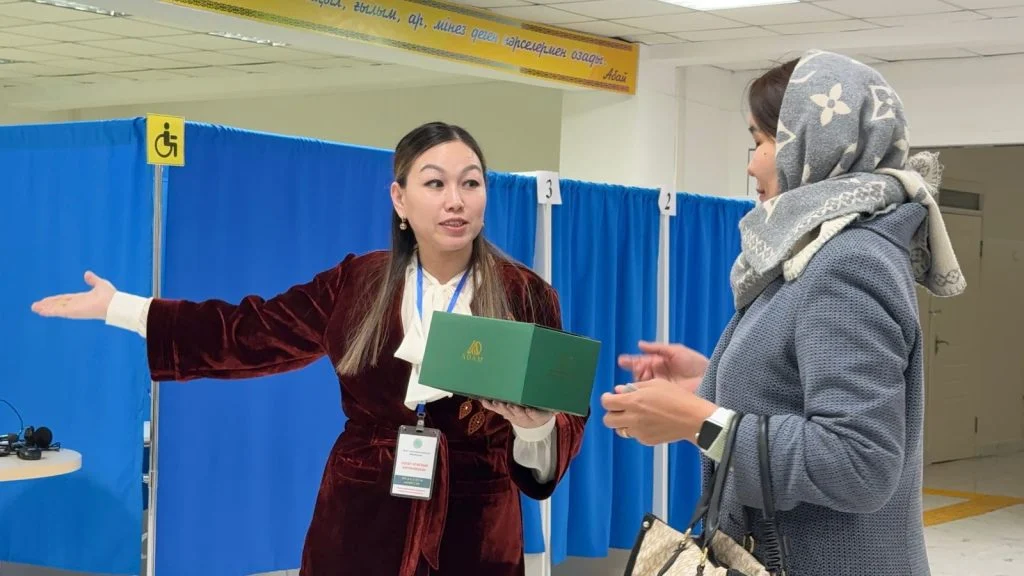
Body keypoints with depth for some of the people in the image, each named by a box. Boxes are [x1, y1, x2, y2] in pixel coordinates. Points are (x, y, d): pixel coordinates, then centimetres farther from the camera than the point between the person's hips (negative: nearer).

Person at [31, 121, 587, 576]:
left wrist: (534, 424, -26)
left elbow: (564, 422, -3)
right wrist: (120, 308, 10)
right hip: (360, 525, 2)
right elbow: (251, 331, 9)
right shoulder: (357, 284, 2)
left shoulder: (526, 297, -5)